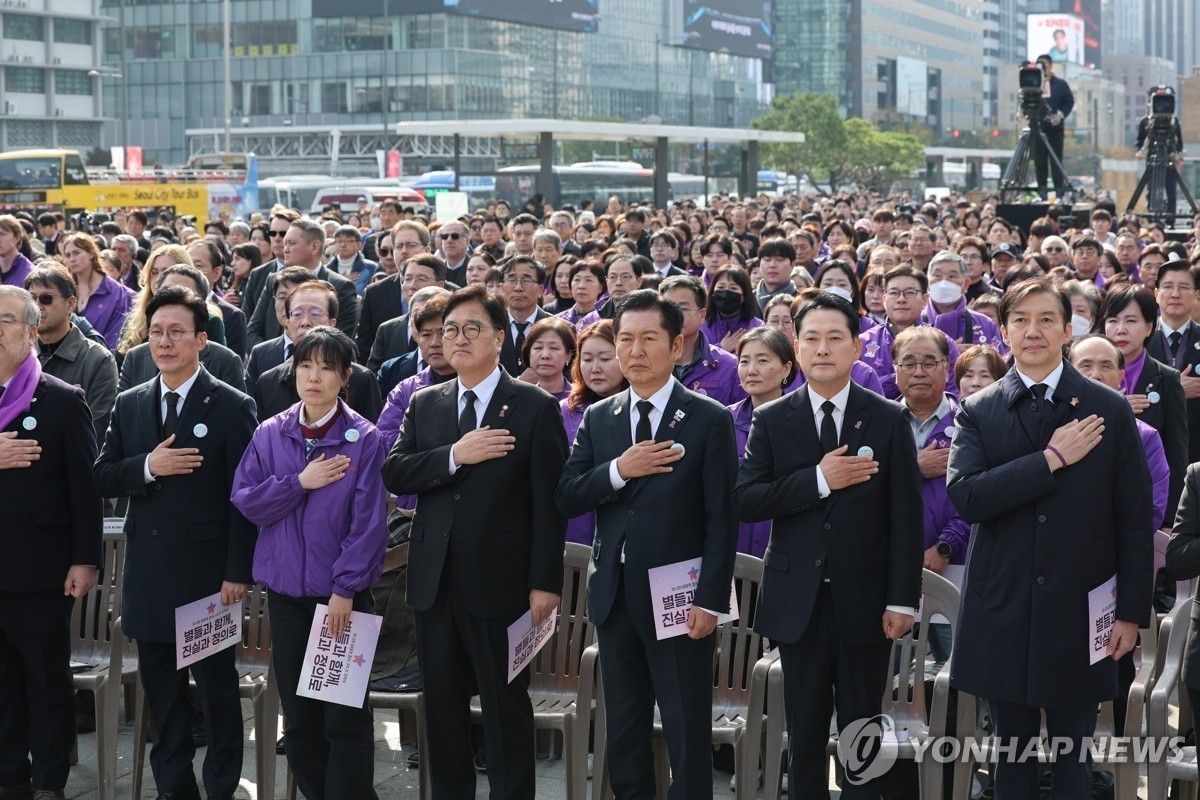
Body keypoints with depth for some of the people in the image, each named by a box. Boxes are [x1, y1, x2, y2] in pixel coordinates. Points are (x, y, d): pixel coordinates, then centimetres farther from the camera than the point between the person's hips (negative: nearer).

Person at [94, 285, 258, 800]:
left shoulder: (232, 407, -5)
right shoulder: (129, 405, 9)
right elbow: (102, 478, 6)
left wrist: (238, 572, -13)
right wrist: (146, 467, -14)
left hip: (207, 570, -4)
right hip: (149, 573, 5)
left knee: (217, 689, 4)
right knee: (162, 690, 11)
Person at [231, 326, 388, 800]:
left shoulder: (364, 439, -7)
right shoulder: (269, 435, 4)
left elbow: (368, 521, -10)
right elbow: (245, 501, -1)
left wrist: (345, 588, -14)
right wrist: (299, 483, -13)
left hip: (342, 593, -4)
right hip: (285, 589, 4)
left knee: (345, 715, 0)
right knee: (298, 713, 11)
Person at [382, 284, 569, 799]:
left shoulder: (535, 408, -3)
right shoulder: (424, 404, 11)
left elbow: (549, 502, -7)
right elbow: (393, 474, -2)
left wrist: (545, 582, -12)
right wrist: (454, 456, -16)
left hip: (498, 582, -4)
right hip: (435, 582, 5)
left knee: (506, 707, 4)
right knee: (441, 704, 12)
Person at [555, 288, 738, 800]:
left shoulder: (709, 420, -5)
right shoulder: (598, 418, 9)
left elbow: (721, 520, -9)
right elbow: (566, 499, 1)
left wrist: (710, 600, -15)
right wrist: (618, 470, -15)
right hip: (614, 594, 5)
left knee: (688, 734, 2)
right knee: (623, 730, 13)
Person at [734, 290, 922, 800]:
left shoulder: (888, 421, 0)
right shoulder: (771, 421, 3)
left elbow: (905, 516, -3)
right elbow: (745, 501, -8)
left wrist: (903, 599, -8)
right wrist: (818, 480, -18)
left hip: (864, 600, -1)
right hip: (798, 600, 1)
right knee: (805, 734, 8)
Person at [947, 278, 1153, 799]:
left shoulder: (1110, 411, -1)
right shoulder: (978, 413, 1)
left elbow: (1135, 521, 0)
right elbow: (965, 496, -15)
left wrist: (1132, 613, -2)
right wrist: (1051, 458, -18)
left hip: (1079, 613, -1)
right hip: (1003, 614, 1)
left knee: (1073, 757, 7)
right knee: (1012, 752, 11)